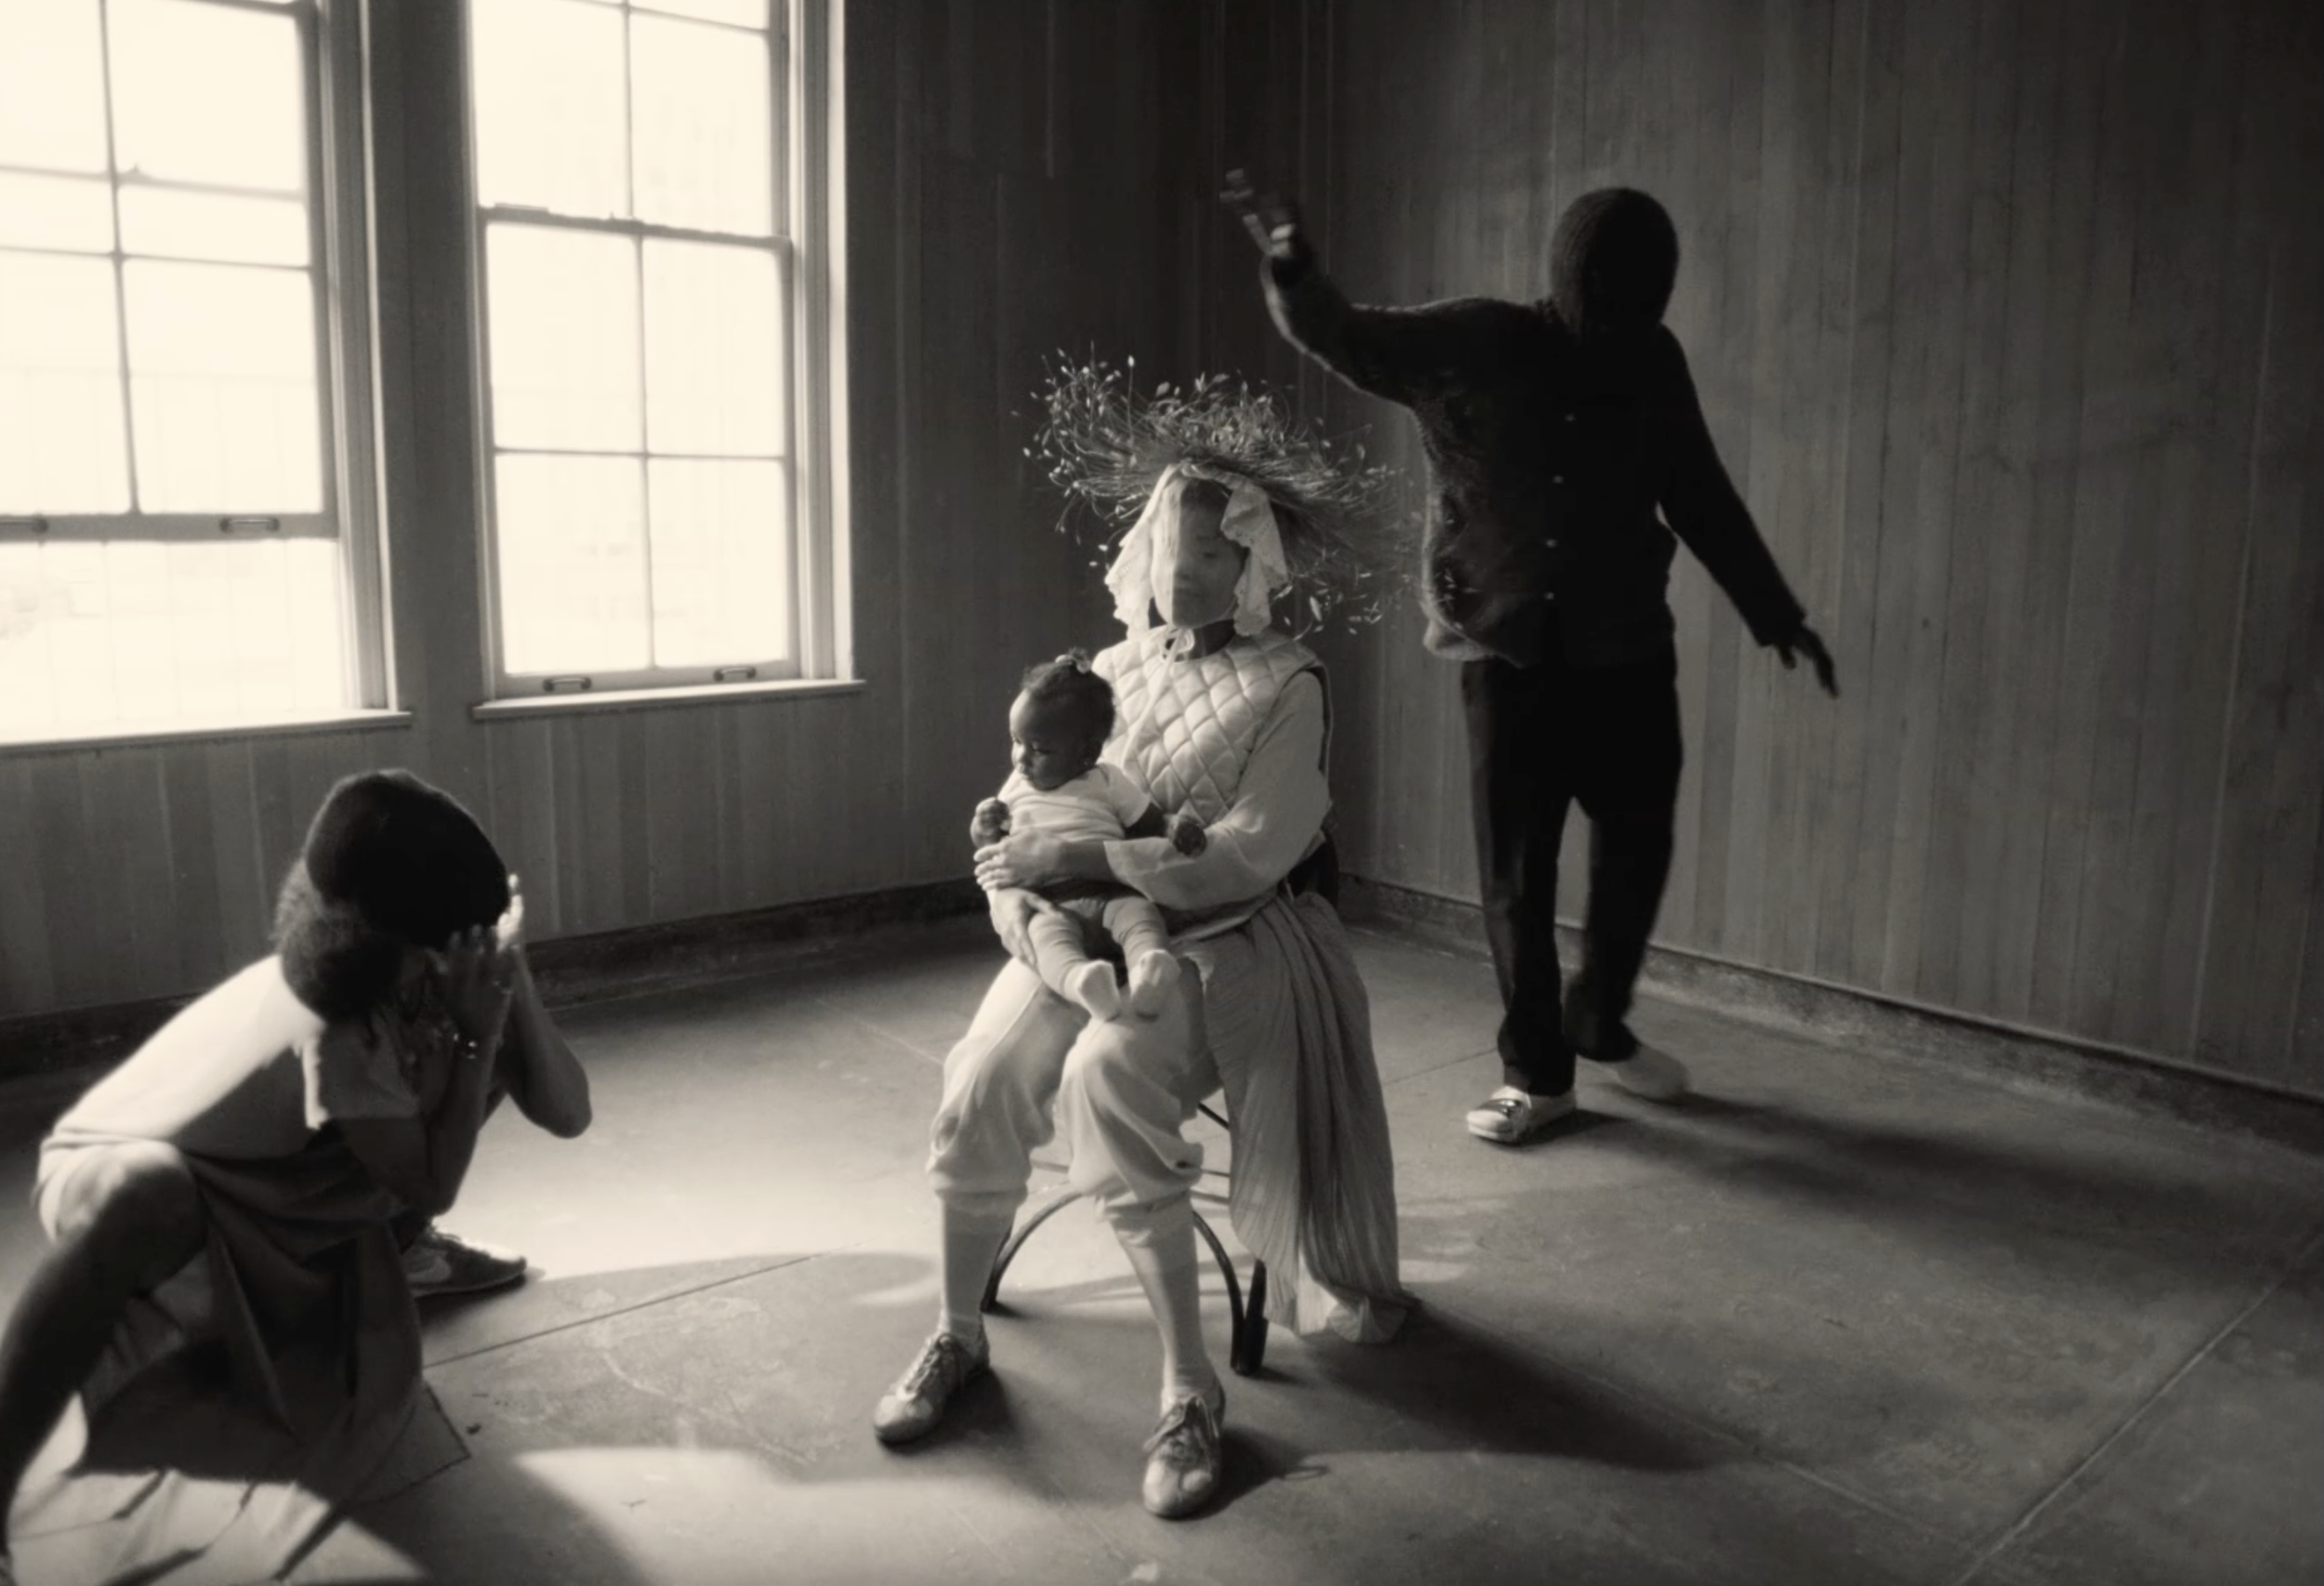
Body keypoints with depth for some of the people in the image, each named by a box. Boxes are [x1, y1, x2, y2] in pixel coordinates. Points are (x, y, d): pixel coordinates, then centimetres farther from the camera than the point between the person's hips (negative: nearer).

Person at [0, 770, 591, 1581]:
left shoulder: (429, 975, -16)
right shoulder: (334, 1022, -33)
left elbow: (568, 1114, -17)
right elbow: (432, 1189, -26)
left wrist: (512, 981, -29)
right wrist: (478, 1032, -31)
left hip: (278, 1206, 6)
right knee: (147, 1196, -41)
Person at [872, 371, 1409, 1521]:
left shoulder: (1285, 685, -7)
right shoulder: (1112, 670, 9)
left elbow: (1253, 852, -18)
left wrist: (1083, 857, -24)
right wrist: (1011, 889, -11)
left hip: (1226, 943, -4)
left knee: (1105, 1079, -32)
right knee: (980, 1087, -20)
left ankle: (1188, 1389, -17)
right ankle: (957, 1334, 8)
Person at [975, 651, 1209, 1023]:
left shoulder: (1108, 782, 11)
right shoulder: (1016, 787, 20)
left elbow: (1153, 826, 11)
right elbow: (993, 852, 30)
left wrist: (1178, 828, -13)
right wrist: (986, 831, 6)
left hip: (1111, 893, 0)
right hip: (1049, 904, 0)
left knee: (1138, 910, -34)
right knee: (1048, 929, -36)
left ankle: (1149, 971, -64)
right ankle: (1079, 979, -67)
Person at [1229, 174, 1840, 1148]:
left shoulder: (1655, 363, 4)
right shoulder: (1469, 343, -6)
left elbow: (1701, 498, 12)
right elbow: (1342, 339, -14)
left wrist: (1776, 614, 15)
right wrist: (1291, 268, -36)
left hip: (1627, 650, 3)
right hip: (1508, 651, -3)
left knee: (1637, 848, 10)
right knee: (1516, 871, 1)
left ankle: (1600, 1025, 33)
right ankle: (1535, 1070, 16)